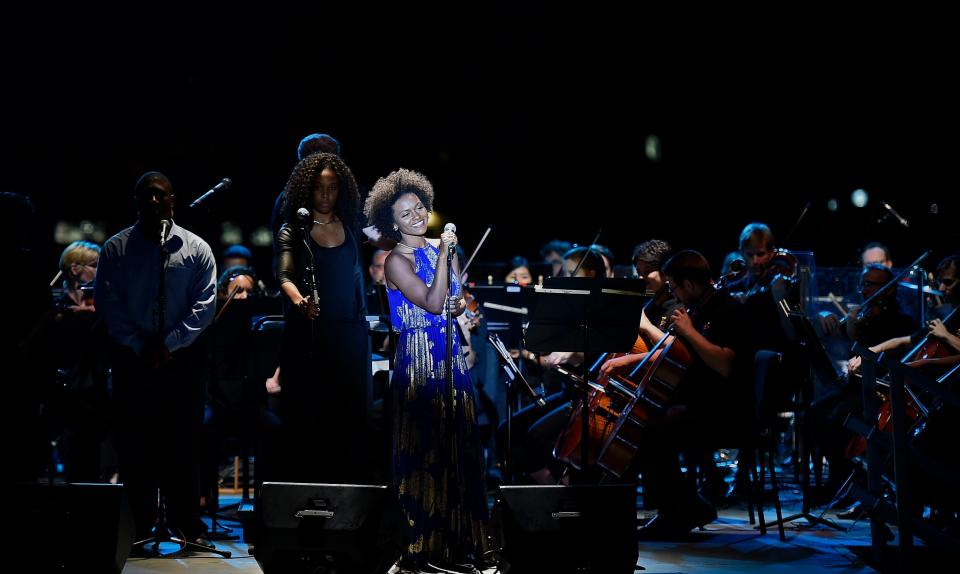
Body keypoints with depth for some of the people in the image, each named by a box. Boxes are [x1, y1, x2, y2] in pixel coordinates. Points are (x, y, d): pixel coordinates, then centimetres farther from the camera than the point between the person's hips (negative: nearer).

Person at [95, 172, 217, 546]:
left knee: (181, 444, 0)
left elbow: (204, 305, -2)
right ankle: (140, 530, 7)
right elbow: (107, 302, -1)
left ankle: (188, 528, 6)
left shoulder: (196, 249, 3)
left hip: (181, 358, 0)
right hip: (132, 357, 1)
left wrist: (168, 344, -12)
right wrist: (140, 346, -10)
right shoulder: (117, 248, 4)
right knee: (135, 445, 1)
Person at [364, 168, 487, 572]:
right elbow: (432, 302, -19)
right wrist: (443, 254, -17)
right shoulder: (397, 261, -8)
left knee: (457, 447, 8)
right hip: (419, 359, -7)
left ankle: (458, 538, 15)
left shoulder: (442, 248, 13)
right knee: (426, 449, -6)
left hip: (451, 356, 7)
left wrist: (461, 305, -1)